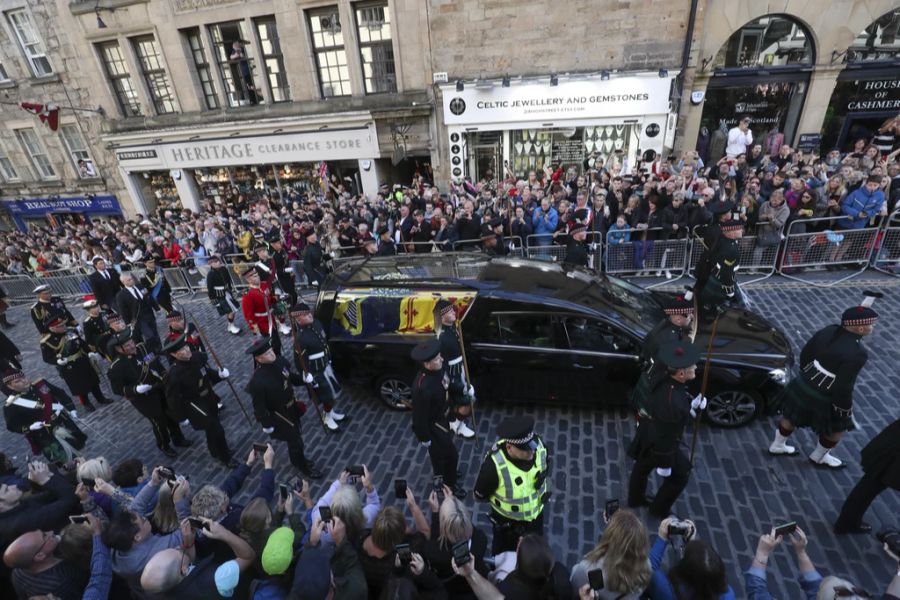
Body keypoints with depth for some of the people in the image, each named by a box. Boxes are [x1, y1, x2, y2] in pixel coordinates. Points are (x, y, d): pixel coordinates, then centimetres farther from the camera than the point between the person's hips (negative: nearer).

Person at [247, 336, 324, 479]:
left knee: (296, 436, 27)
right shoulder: (257, 381, -33)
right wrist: (266, 425, -15)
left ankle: (298, 459, 55)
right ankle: (303, 466, 36)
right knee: (295, 440, 8)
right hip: (278, 415, -7)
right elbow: (259, 406, -22)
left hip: (291, 407, 7)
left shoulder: (280, 361, -15)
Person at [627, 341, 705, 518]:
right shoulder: (672, 403, -41)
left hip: (648, 437, 7)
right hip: (661, 446, -7)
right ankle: (660, 509, 42)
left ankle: (635, 499, 55)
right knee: (679, 476, 21)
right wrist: (664, 464, -16)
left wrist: (692, 404, -3)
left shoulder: (664, 381, -16)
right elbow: (666, 437, -29)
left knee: (642, 467, 28)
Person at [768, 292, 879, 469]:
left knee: (791, 416, 26)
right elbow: (844, 386, -25)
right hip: (823, 398, -6)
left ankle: (777, 446, 46)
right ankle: (819, 457, 43)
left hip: (803, 385, 6)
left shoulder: (828, 331, -9)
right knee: (838, 427, 23)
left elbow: (805, 354, 4)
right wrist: (845, 409, -8)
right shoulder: (857, 353, -29)